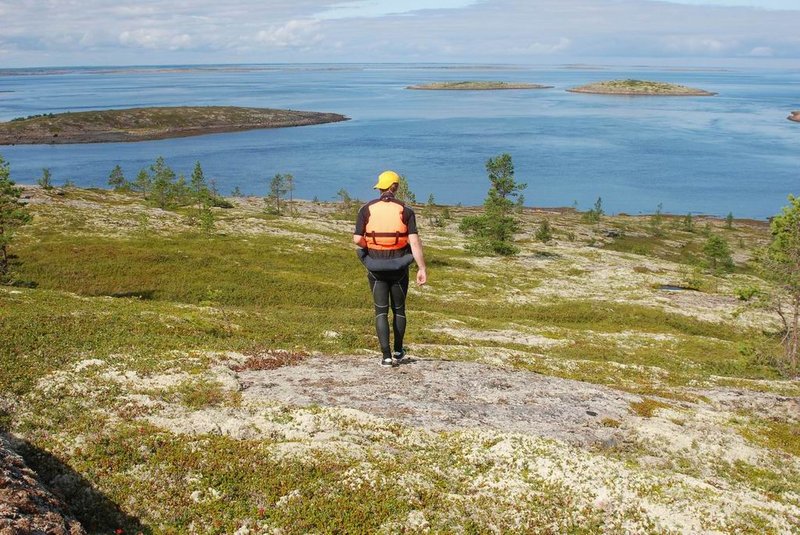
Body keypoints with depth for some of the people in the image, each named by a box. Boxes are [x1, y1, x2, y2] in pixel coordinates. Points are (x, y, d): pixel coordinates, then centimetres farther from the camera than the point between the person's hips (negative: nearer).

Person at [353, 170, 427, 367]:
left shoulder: (367, 209, -4)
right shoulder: (405, 211, -5)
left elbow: (357, 239, -10)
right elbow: (415, 241, -13)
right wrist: (422, 268, -11)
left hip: (375, 266, 0)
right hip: (399, 266, 0)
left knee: (381, 310, 5)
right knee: (398, 309, 16)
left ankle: (386, 356, -3)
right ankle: (398, 352, 29)